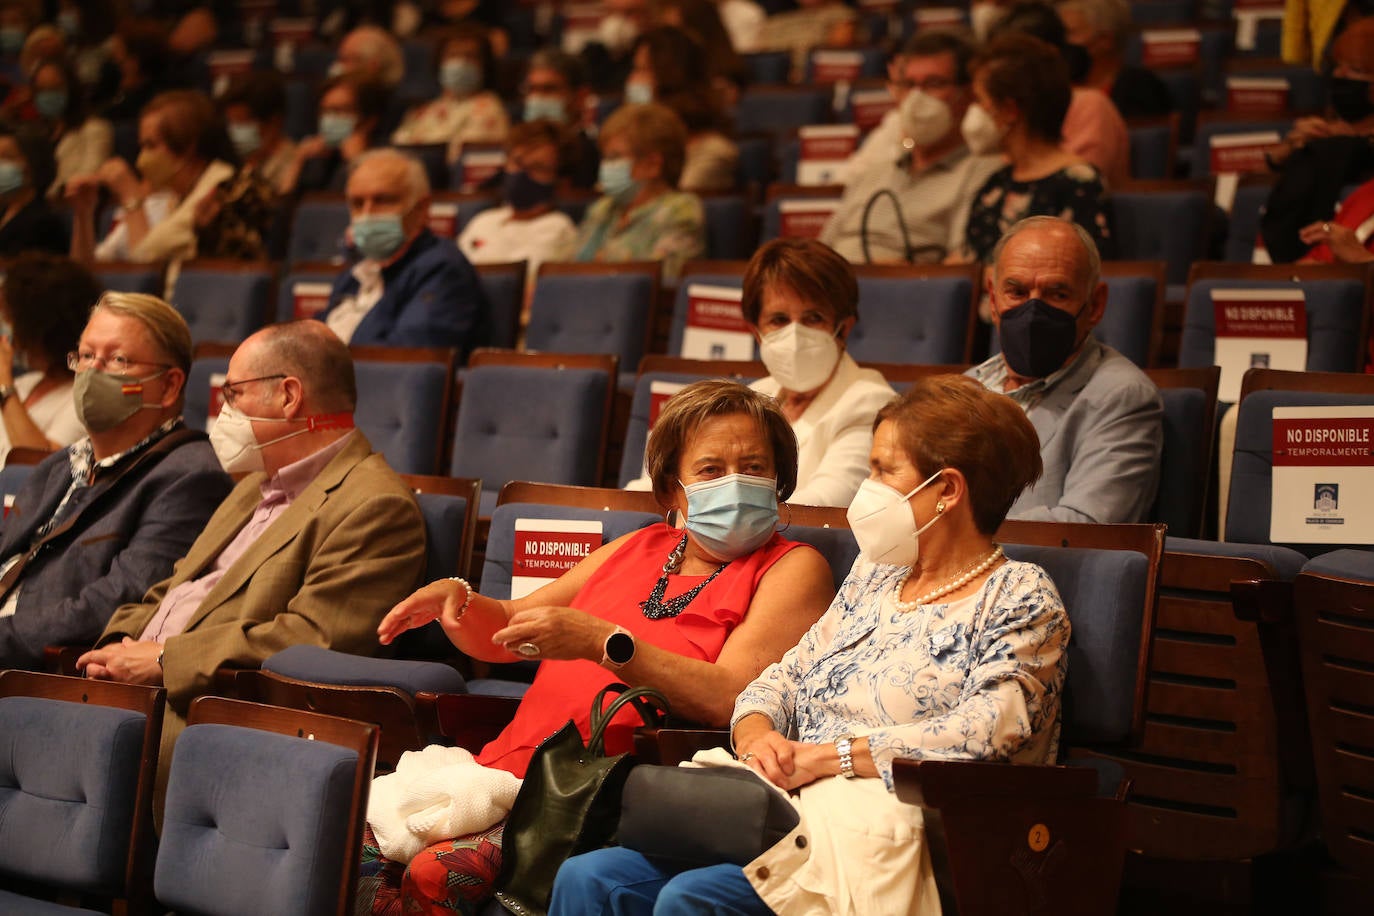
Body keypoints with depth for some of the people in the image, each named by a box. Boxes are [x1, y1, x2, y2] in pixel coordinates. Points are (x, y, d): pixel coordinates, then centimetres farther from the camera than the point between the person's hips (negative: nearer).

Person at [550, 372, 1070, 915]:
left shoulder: (1021, 598, -1)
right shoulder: (874, 575, 22)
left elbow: (990, 728, -17)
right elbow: (784, 677, 20)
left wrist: (822, 756, -18)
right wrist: (757, 736, -6)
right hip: (787, 808, 7)